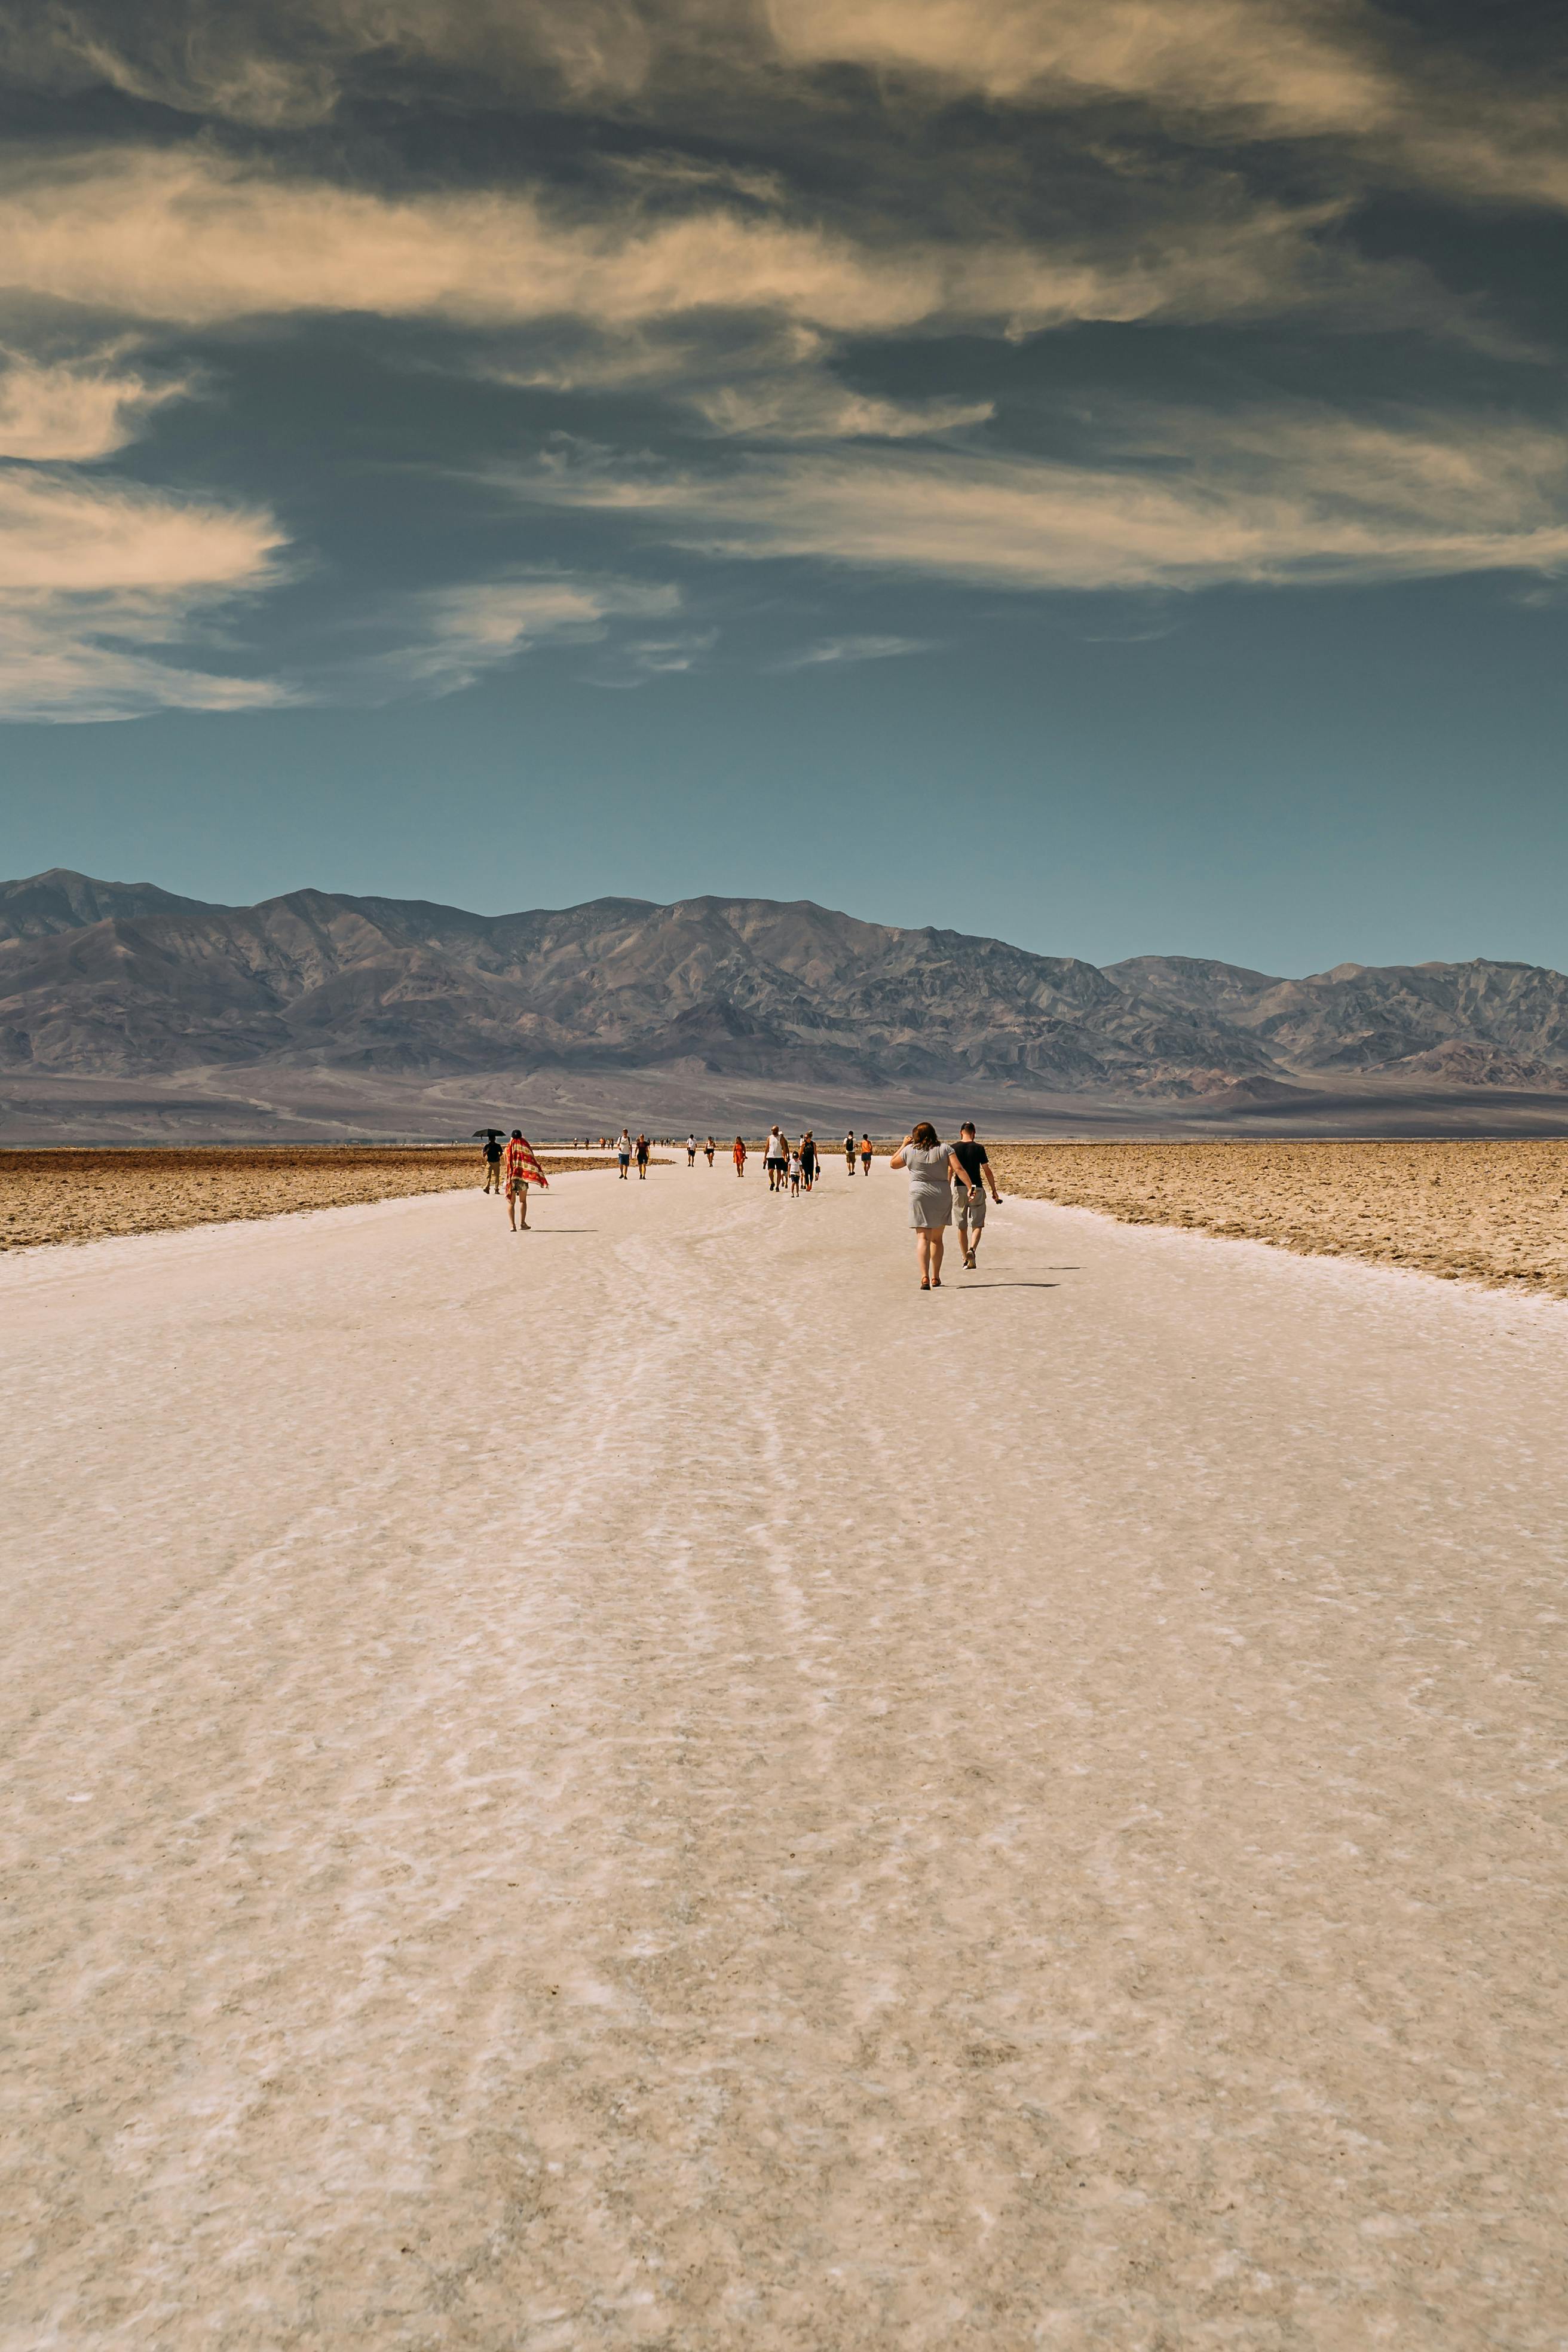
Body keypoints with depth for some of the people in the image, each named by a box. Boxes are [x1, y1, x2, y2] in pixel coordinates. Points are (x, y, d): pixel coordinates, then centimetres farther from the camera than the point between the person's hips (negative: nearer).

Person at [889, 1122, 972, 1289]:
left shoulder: (909, 1151, 0)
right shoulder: (944, 1149, 2)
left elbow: (893, 1164, 16)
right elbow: (959, 1169, -9)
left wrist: (903, 1145, 22)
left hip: (920, 1196, -2)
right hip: (942, 1197, 2)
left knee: (923, 1238, -6)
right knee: (937, 1239, 15)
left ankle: (925, 1277, -23)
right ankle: (936, 1278, 20)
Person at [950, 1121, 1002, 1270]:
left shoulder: (954, 1148, 2)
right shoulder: (979, 1148, -2)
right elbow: (987, 1171, -2)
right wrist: (994, 1191, 5)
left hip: (959, 1189, 2)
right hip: (977, 1189, -2)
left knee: (962, 1227, 11)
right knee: (977, 1225, 3)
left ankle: (966, 1259, 14)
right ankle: (972, 1249, -23)